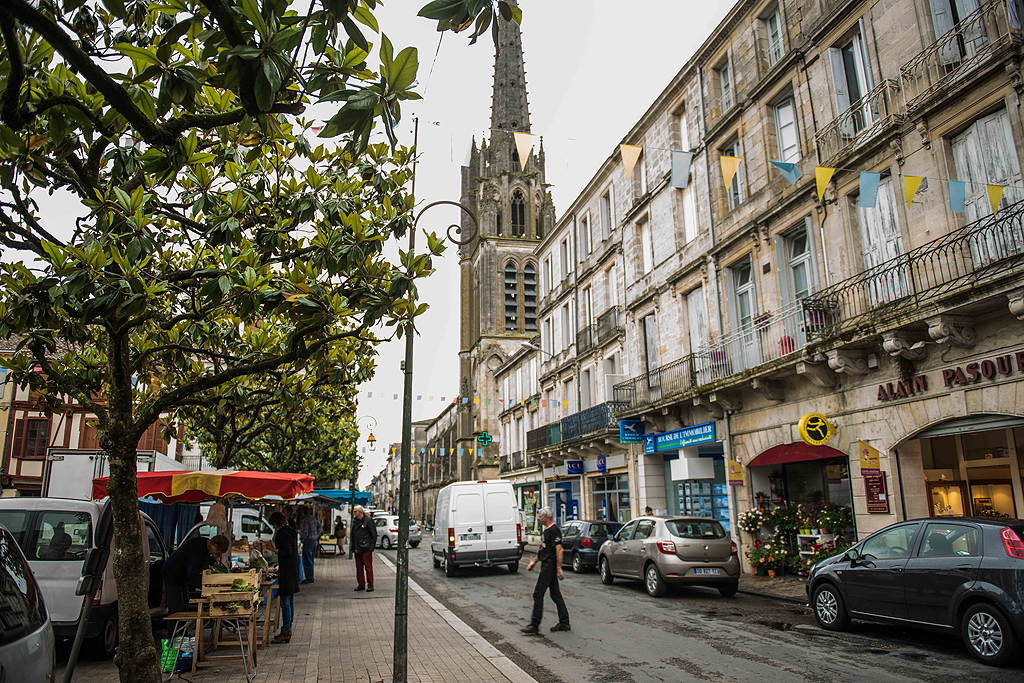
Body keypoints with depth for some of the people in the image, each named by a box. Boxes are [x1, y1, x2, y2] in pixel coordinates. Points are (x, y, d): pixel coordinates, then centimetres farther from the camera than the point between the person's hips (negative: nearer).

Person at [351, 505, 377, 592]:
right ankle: (361, 584, 19)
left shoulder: (368, 520, -8)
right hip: (357, 549, 7)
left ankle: (370, 585, 2)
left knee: (368, 567, -4)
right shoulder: (356, 521, 14)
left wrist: (371, 546, -12)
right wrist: (353, 547, 13)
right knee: (359, 567, 11)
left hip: (366, 549, -7)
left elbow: (374, 534, -8)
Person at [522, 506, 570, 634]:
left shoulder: (554, 530, -16)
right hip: (546, 565, 10)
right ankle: (564, 623, 15)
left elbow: (559, 550, -21)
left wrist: (559, 569, -24)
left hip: (550, 565, -10)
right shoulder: (547, 530, 16)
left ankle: (534, 624, 1)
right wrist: (533, 561, 23)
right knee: (555, 594, 11)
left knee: (538, 594, -6)